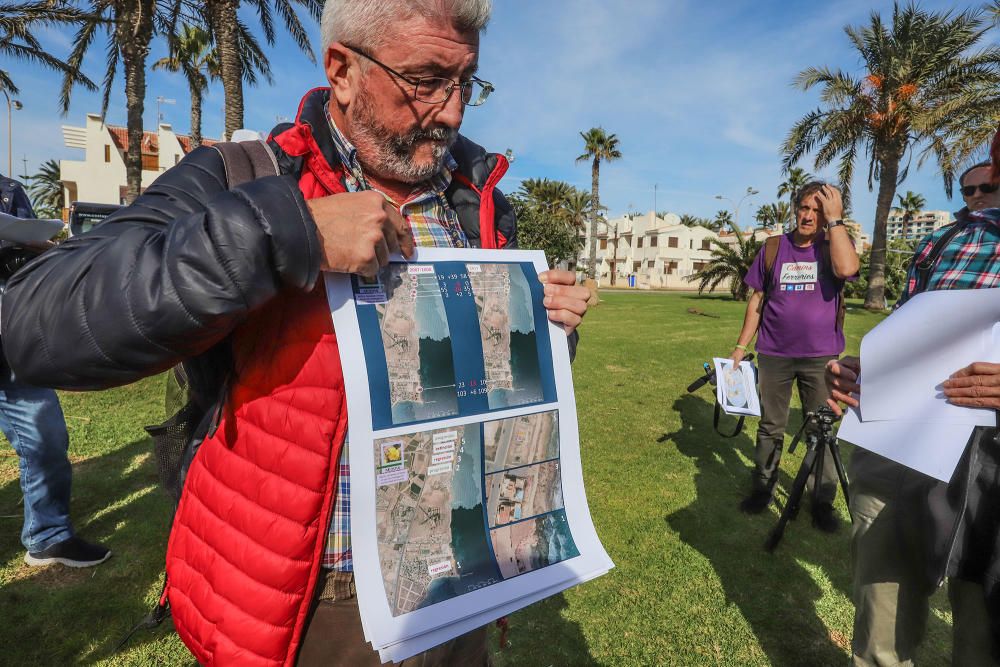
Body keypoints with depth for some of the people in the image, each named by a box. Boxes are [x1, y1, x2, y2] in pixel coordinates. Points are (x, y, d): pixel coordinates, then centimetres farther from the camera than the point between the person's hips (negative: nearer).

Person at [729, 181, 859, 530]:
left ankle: (823, 501, 21)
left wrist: (835, 219, -17)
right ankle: (761, 488, 25)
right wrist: (740, 346, 4)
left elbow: (846, 268, -26)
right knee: (770, 427, 11)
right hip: (774, 355, 1)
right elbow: (757, 299, 6)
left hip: (821, 357, -1)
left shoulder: (835, 244, -1)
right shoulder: (774, 247, 3)